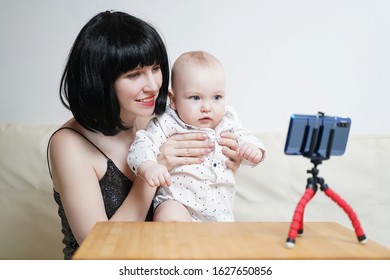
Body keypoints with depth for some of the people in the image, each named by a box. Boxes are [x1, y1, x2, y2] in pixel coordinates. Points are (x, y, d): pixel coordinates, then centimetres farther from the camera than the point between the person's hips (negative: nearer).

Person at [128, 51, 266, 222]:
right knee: (171, 219, -35)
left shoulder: (228, 122, 6)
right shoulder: (168, 124, -8)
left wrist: (254, 150, -10)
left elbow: (244, 138, 16)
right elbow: (141, 146, -14)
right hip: (176, 203, -4)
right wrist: (148, 167, -36)